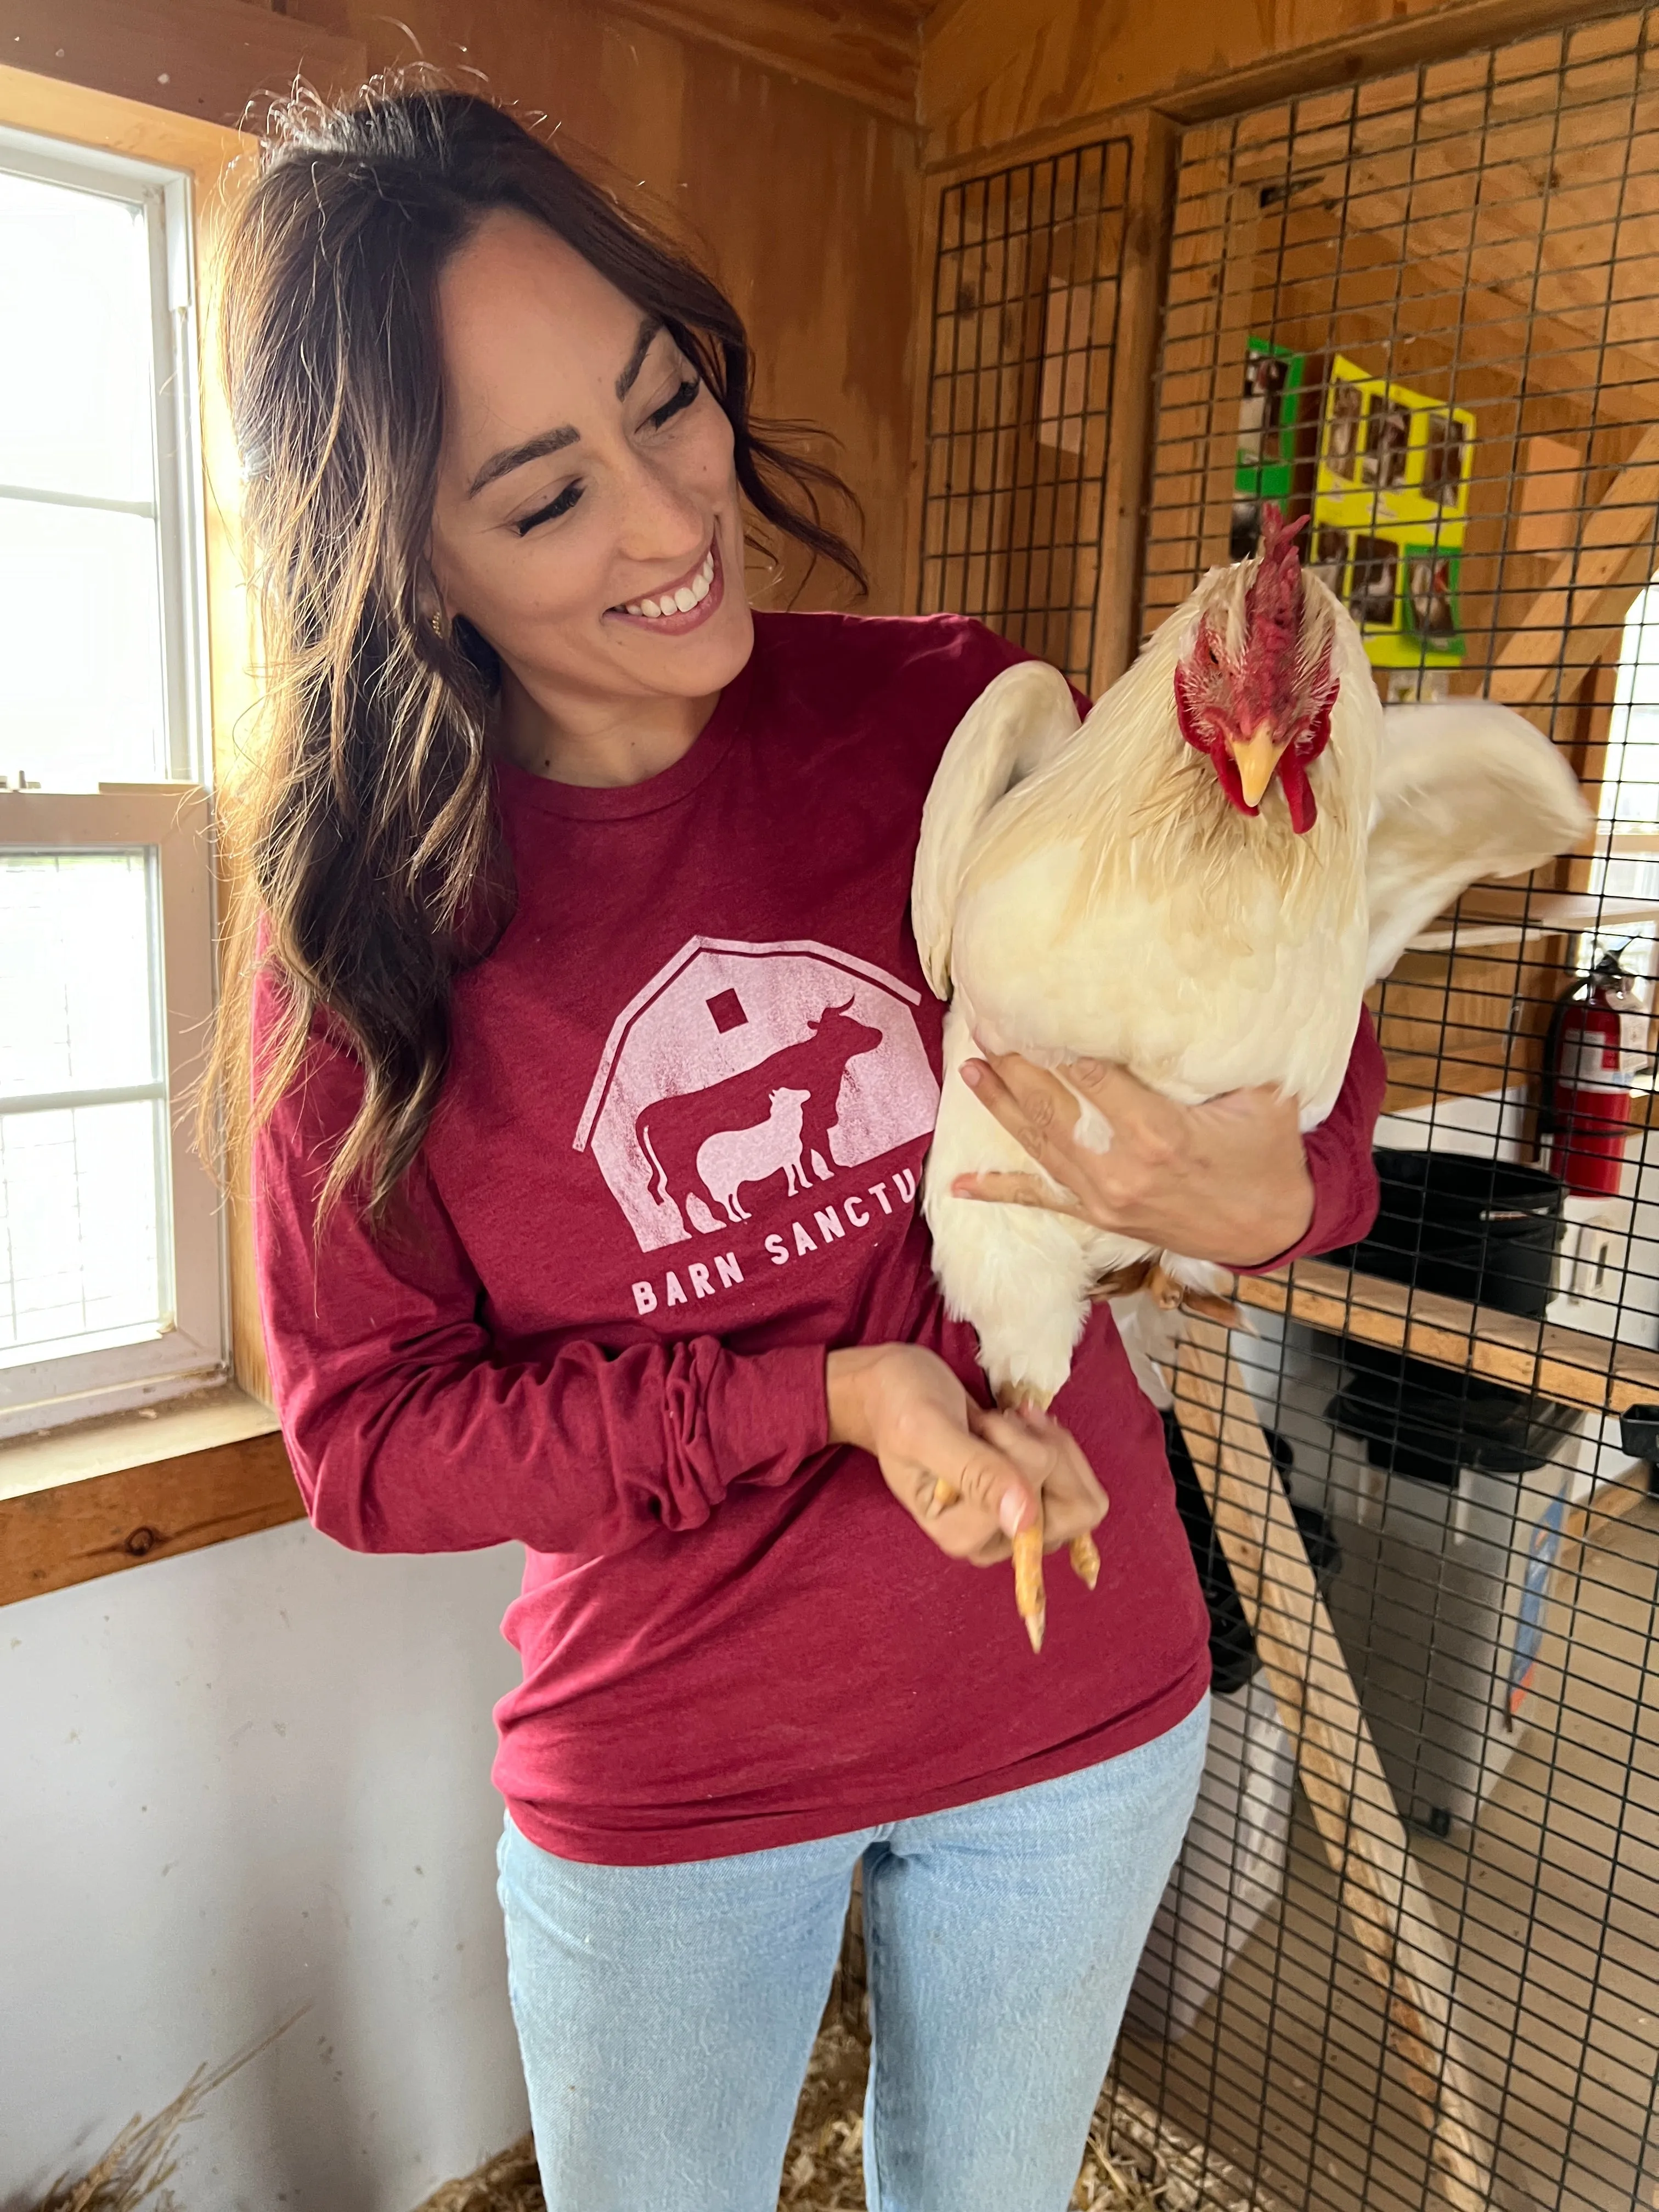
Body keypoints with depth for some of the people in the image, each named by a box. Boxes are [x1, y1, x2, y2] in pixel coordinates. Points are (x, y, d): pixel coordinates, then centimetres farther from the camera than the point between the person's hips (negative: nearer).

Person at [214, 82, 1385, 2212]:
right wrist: (828, 1398, -25)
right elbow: (368, 1436, -12)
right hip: (661, 1774, -1)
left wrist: (1272, 1193, -29)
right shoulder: (362, 919, -14)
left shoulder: (957, 716, -13)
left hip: (1077, 1707, 2)